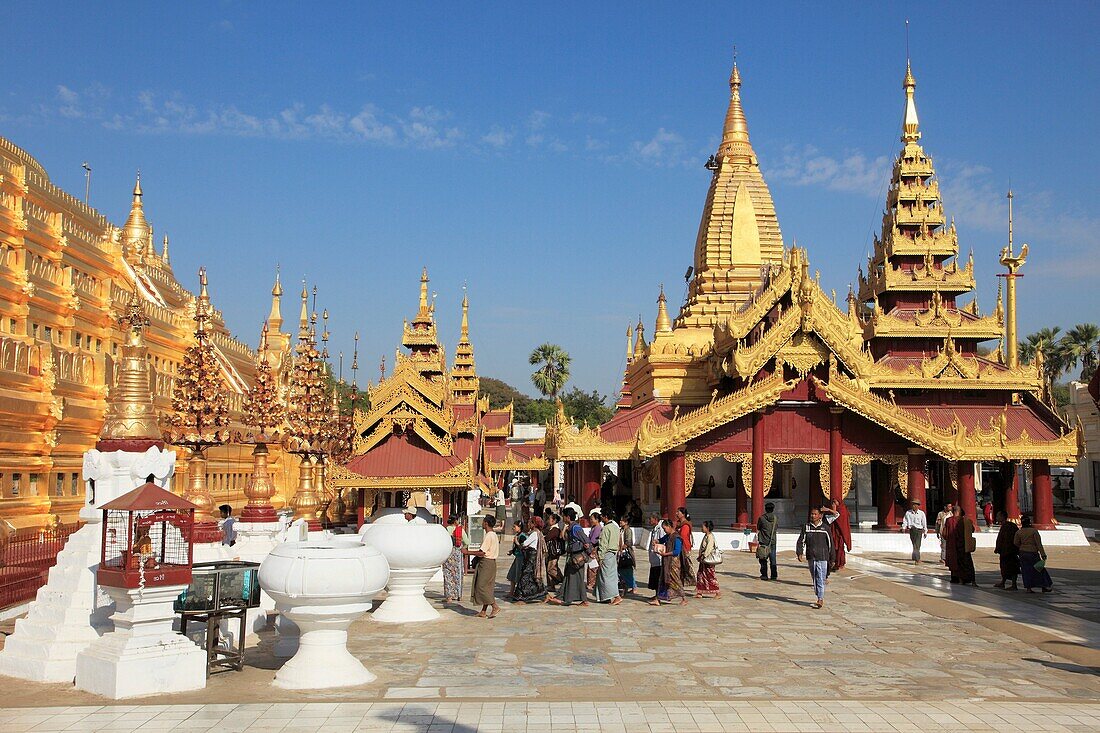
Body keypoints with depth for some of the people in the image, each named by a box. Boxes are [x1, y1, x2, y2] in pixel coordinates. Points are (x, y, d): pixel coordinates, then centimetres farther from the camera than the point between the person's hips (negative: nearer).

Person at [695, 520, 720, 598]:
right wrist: (700, 557, 13)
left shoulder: (710, 536, -16)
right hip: (703, 560, 10)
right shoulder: (706, 536, 13)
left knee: (711, 576, -4)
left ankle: (717, 593, 3)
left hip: (708, 560, -10)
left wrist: (703, 556, -22)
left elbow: (709, 548, -23)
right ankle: (700, 592, 15)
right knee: (700, 575, 10)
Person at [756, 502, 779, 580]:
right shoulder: (776, 518, 0)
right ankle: (774, 575, 8)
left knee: (763, 559, 4)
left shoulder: (761, 518, -7)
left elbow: (758, 530, -1)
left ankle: (764, 575, 4)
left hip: (763, 542, -2)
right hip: (773, 542, 2)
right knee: (773, 559, 9)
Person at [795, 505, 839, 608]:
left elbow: (830, 543, 4)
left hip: (822, 558, -3)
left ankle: (820, 600, -4)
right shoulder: (806, 527, 4)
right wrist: (800, 553, -9)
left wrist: (831, 558, 5)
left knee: (821, 579, -7)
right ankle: (820, 598, 24)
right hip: (811, 558, 3)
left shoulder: (825, 528, -1)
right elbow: (801, 541, 5)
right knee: (814, 579, 11)